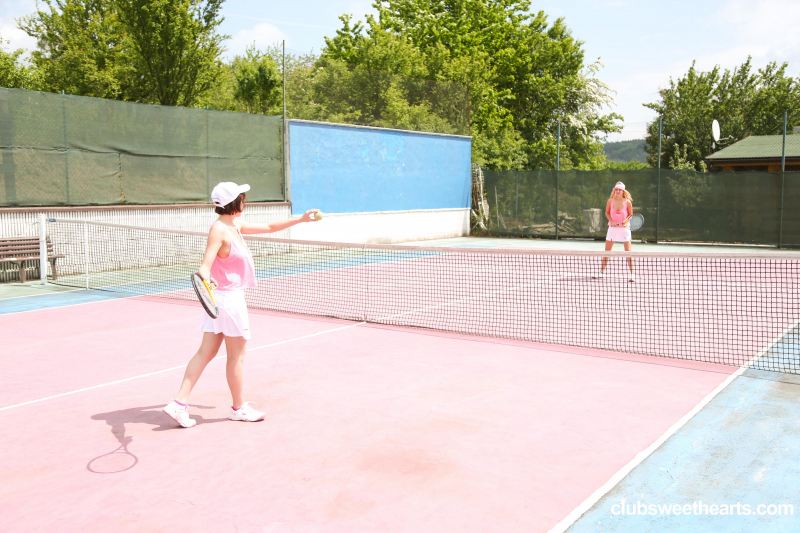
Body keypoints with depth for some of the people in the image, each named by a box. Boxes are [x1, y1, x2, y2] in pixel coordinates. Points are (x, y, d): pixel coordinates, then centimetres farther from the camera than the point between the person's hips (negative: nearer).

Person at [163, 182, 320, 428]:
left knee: (206, 352, 8)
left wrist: (300, 219, 22)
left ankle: (179, 403, 8)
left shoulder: (236, 225, 10)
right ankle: (239, 408, 22)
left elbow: (269, 227, 20)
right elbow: (205, 265, -25)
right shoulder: (218, 230, -18)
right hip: (228, 297, -9)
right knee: (237, 356, 6)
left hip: (222, 298, 9)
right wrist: (206, 278, -47)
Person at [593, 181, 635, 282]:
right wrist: (611, 221, -8)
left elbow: (631, 215, 2)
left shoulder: (627, 202, -8)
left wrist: (626, 221, -17)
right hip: (612, 227, 2)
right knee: (607, 251, 8)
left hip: (624, 228, -2)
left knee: (628, 252, -5)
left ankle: (632, 274, 0)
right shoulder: (610, 201, -3)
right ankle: (601, 272, 20)